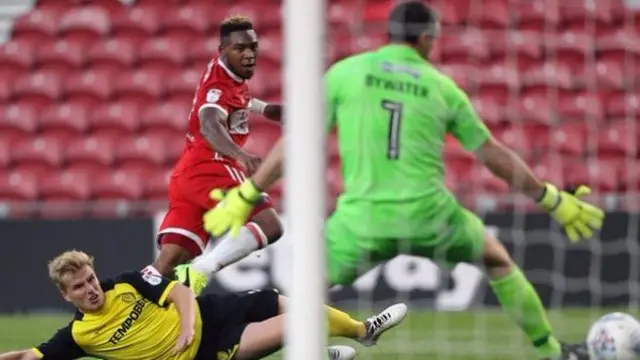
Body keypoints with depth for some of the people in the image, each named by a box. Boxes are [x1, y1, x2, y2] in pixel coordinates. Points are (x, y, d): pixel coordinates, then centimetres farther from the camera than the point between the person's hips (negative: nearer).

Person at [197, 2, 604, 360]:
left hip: (362, 221, -1)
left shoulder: (344, 73, 5)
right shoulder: (442, 87, 8)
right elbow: (495, 155, 14)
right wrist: (552, 200, 25)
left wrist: (244, 197, 10)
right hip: (429, 217, 1)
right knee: (497, 258, 28)